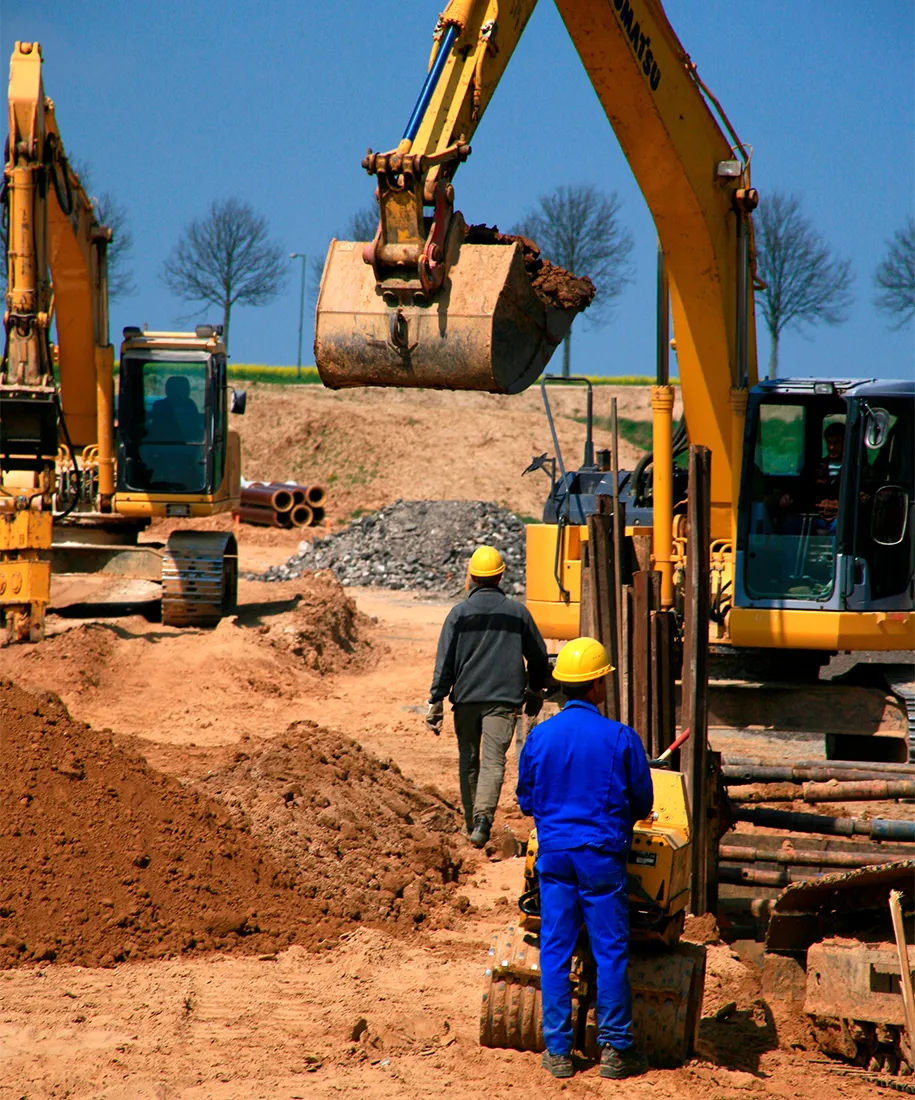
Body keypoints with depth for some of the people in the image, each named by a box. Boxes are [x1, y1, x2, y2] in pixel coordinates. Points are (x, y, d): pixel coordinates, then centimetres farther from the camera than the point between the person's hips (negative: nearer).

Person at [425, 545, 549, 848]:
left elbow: (445, 662, -3)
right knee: (494, 761, -7)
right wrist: (535, 691, 29)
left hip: (466, 698, 0)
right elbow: (539, 657, 13)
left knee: (468, 760, 15)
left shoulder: (460, 613, 0)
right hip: (504, 698, 0)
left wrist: (435, 701, 0)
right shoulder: (518, 613, 5)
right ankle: (483, 816, -28)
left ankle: (471, 821, 24)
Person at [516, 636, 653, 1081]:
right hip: (603, 855, -2)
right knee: (610, 951, 5)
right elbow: (642, 802, 0)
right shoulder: (620, 738, -10)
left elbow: (526, 800, 9)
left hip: (553, 853, 3)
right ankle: (615, 1048, 9)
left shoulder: (539, 737, -2)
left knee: (555, 950, 7)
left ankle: (558, 1050, 9)